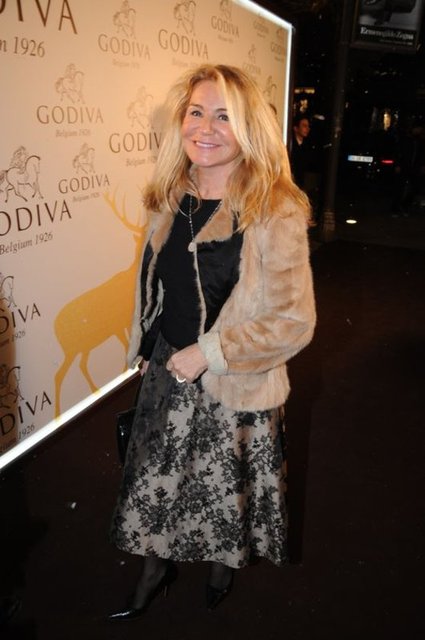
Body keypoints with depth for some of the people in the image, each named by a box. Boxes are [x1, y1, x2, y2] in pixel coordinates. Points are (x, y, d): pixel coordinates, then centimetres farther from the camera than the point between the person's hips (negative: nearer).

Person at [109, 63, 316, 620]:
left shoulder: (275, 213, -19)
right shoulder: (172, 199, -1)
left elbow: (294, 322, -20)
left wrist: (206, 354, -19)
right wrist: (146, 350, 13)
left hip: (233, 386, -5)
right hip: (167, 373, 5)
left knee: (227, 489, 19)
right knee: (154, 480, 20)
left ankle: (226, 564, 52)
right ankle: (156, 571, 48)